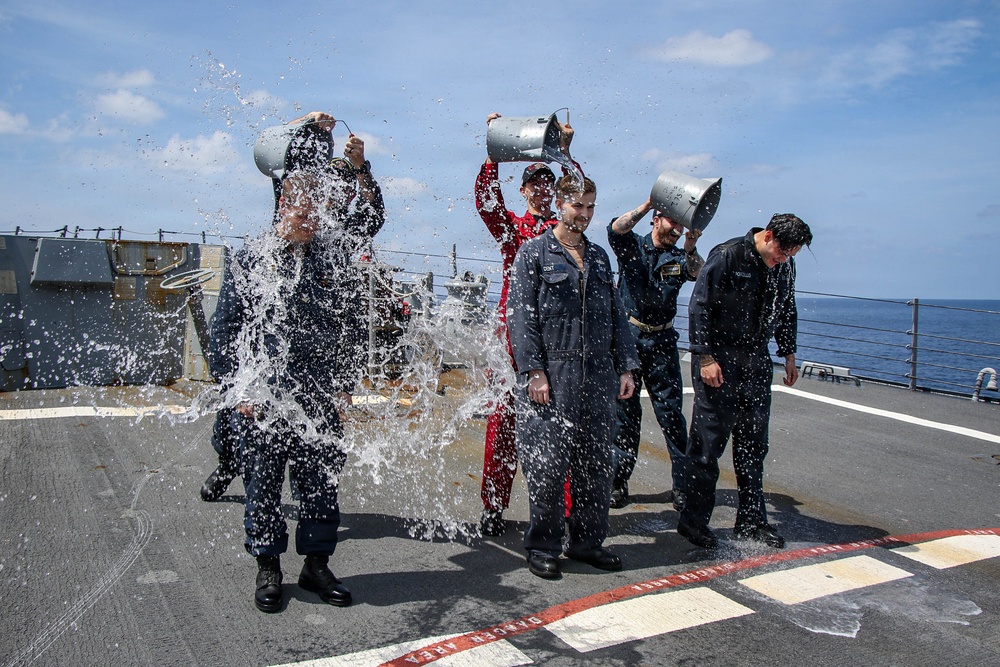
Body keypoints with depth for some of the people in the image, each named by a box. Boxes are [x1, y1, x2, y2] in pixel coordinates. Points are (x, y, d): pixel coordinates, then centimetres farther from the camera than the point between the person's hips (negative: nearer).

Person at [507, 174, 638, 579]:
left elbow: (616, 315, 19)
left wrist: (625, 367, 11)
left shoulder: (598, 256, 18)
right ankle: (542, 546, 13)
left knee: (597, 462, 9)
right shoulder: (534, 253, 1)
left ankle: (587, 541, 23)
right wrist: (533, 371, -15)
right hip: (551, 376, -5)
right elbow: (521, 315, -7)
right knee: (548, 463, -3)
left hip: (598, 377, 6)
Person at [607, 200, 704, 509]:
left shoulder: (679, 257, 11)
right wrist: (648, 204, -26)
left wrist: (690, 249, -33)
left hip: (662, 341, 2)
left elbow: (698, 272, -12)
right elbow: (616, 229, -16)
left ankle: (683, 483, 4)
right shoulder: (633, 246, 6)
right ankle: (618, 481, 11)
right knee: (625, 409, 2)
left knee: (671, 409, -1)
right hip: (627, 336, -2)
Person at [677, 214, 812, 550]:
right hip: (718, 360, -6)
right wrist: (705, 358, -18)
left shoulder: (784, 266, 9)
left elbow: (786, 311, 23)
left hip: (757, 362, 7)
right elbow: (699, 306, -13)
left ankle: (751, 520, 20)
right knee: (708, 442, -3)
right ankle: (694, 519, 8)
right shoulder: (727, 255, -12)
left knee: (753, 444, 9)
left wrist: (788, 354, 18)